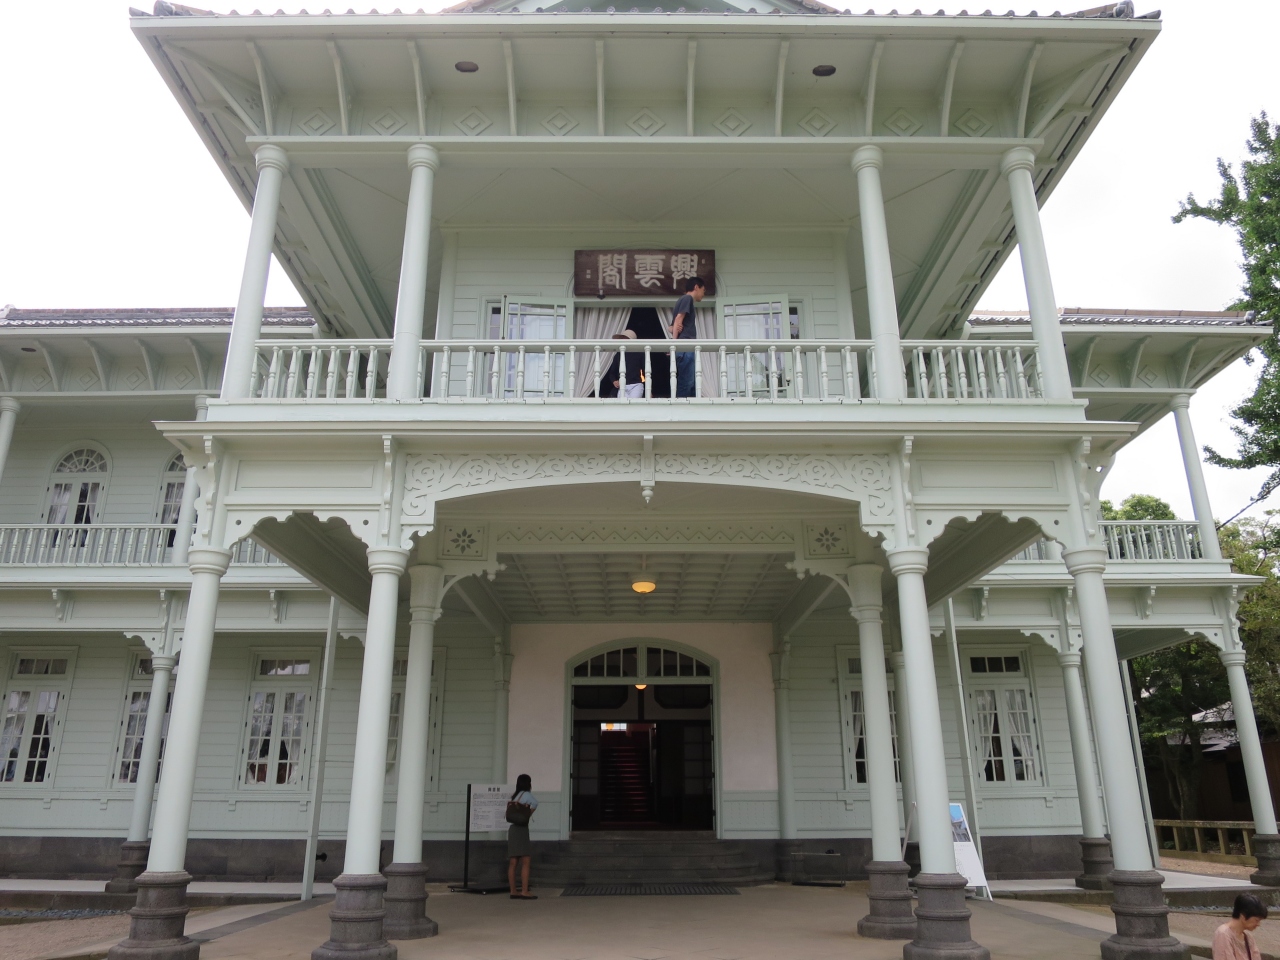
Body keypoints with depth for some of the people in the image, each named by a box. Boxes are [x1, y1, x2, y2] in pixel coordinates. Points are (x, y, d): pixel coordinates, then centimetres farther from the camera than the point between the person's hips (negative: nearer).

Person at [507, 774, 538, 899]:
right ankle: (525, 892, -11)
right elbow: (535, 802, -21)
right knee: (526, 862, -8)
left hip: (512, 829, 8)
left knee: (512, 863, 6)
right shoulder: (526, 795, -5)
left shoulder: (514, 796, 17)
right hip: (522, 829, -8)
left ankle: (513, 892, 9)